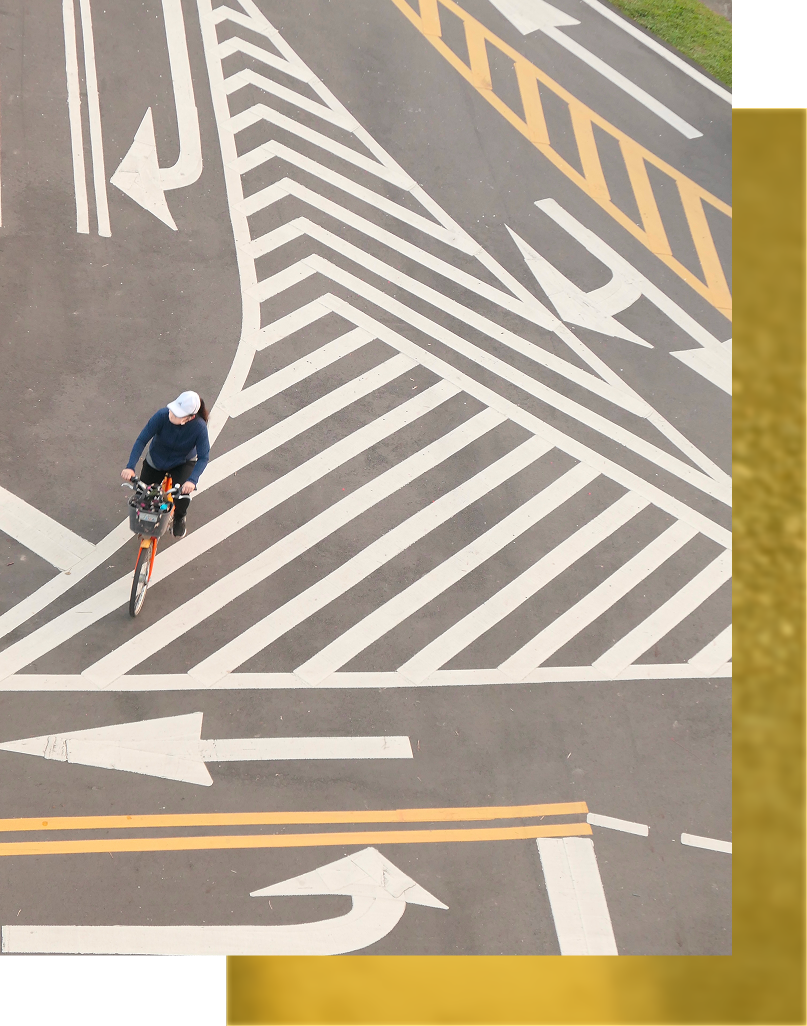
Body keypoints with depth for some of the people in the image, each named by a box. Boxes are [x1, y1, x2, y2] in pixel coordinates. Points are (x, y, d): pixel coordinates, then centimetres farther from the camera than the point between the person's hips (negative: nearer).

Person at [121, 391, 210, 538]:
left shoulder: (199, 427, -32)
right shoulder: (162, 416, -32)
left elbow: (203, 457, -28)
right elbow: (142, 440, -29)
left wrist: (192, 480, -45)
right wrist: (130, 467, -39)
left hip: (183, 463, -1)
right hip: (155, 461, 1)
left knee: (182, 496, -23)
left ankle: (179, 519, 14)